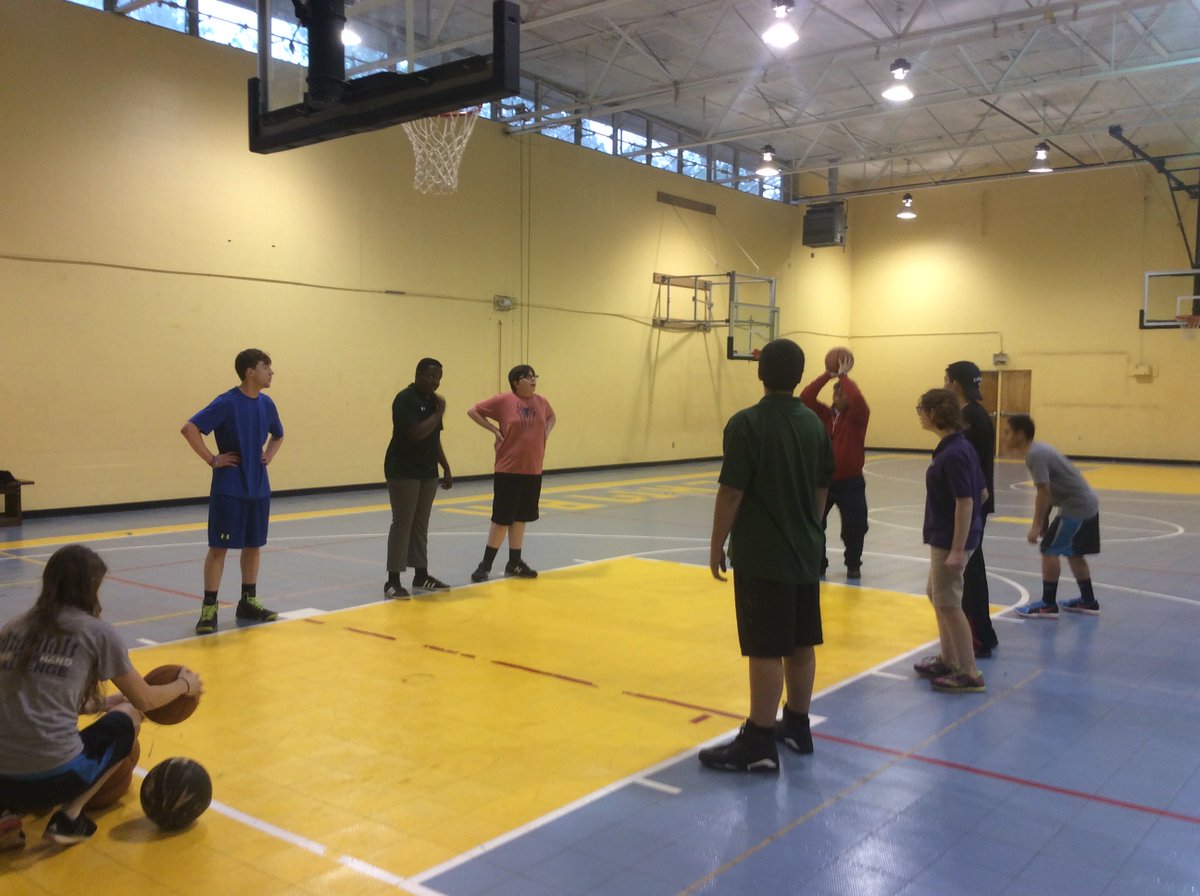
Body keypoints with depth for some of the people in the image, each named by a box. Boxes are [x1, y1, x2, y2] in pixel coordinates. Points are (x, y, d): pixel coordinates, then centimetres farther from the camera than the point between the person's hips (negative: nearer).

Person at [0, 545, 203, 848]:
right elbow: (145, 700, 11)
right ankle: (69, 818, 10)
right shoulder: (97, 632, 0)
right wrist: (185, 685, 32)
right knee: (128, 718, 22)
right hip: (53, 776, -4)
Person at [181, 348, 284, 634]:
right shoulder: (227, 402, -13)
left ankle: (248, 602, 23)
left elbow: (278, 435, 25)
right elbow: (189, 429, -18)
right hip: (229, 489, -6)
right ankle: (209, 608, 4)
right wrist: (212, 459, -17)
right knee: (219, 546, -2)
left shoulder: (266, 404, 7)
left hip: (258, 488, 6)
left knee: (253, 544, 12)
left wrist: (268, 456, 8)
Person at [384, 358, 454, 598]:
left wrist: (446, 468, 16)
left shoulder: (432, 400, 13)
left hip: (428, 472, 8)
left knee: (420, 525, 12)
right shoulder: (405, 399, -13)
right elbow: (417, 433, -25)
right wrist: (439, 413, -14)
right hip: (403, 471, -8)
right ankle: (393, 581, -2)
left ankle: (421, 576, 19)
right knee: (402, 523, -7)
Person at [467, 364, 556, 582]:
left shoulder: (541, 401, 5)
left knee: (520, 517, 13)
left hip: (533, 470, 5)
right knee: (502, 518, -2)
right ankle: (486, 564, 10)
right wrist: (495, 430, -10)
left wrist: (547, 431, 6)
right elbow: (473, 411, -5)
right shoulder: (503, 400, -9)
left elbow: (551, 417, 26)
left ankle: (514, 563, 23)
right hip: (508, 470, -5)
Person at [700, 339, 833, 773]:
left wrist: (716, 545, -6)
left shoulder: (746, 423, -15)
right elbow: (822, 489, 13)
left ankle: (758, 744, 5)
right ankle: (796, 726, 28)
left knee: (766, 651, -2)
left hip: (761, 556, -7)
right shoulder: (814, 423, 6)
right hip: (806, 552, 7)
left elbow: (731, 492, -16)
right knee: (801, 644, 15)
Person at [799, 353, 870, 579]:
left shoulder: (858, 415, -4)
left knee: (855, 526, 0)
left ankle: (853, 565, 22)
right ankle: (817, 564, 21)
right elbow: (805, 397, -10)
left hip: (850, 483, -3)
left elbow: (858, 398, -26)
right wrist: (828, 375, -12)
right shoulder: (823, 413, 5)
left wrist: (843, 375, -15)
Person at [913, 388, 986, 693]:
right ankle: (948, 660, 32)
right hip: (946, 538, 10)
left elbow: (965, 502, -23)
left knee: (948, 604, 0)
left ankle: (969, 674, 9)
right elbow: (979, 493, 14)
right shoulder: (957, 447, 7)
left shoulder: (953, 453, -21)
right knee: (936, 595, 20)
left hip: (950, 540, -10)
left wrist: (957, 550, -23)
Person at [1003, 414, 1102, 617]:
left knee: (1050, 550, -6)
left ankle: (1048, 605, -1)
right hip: (1087, 504, 10)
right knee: (1073, 553, 19)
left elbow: (1044, 492, -23)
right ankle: (1088, 601, 28)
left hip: (1076, 507, -10)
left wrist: (1036, 526, -19)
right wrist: (1044, 520, 19)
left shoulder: (1035, 455, -19)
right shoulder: (1039, 450, 11)